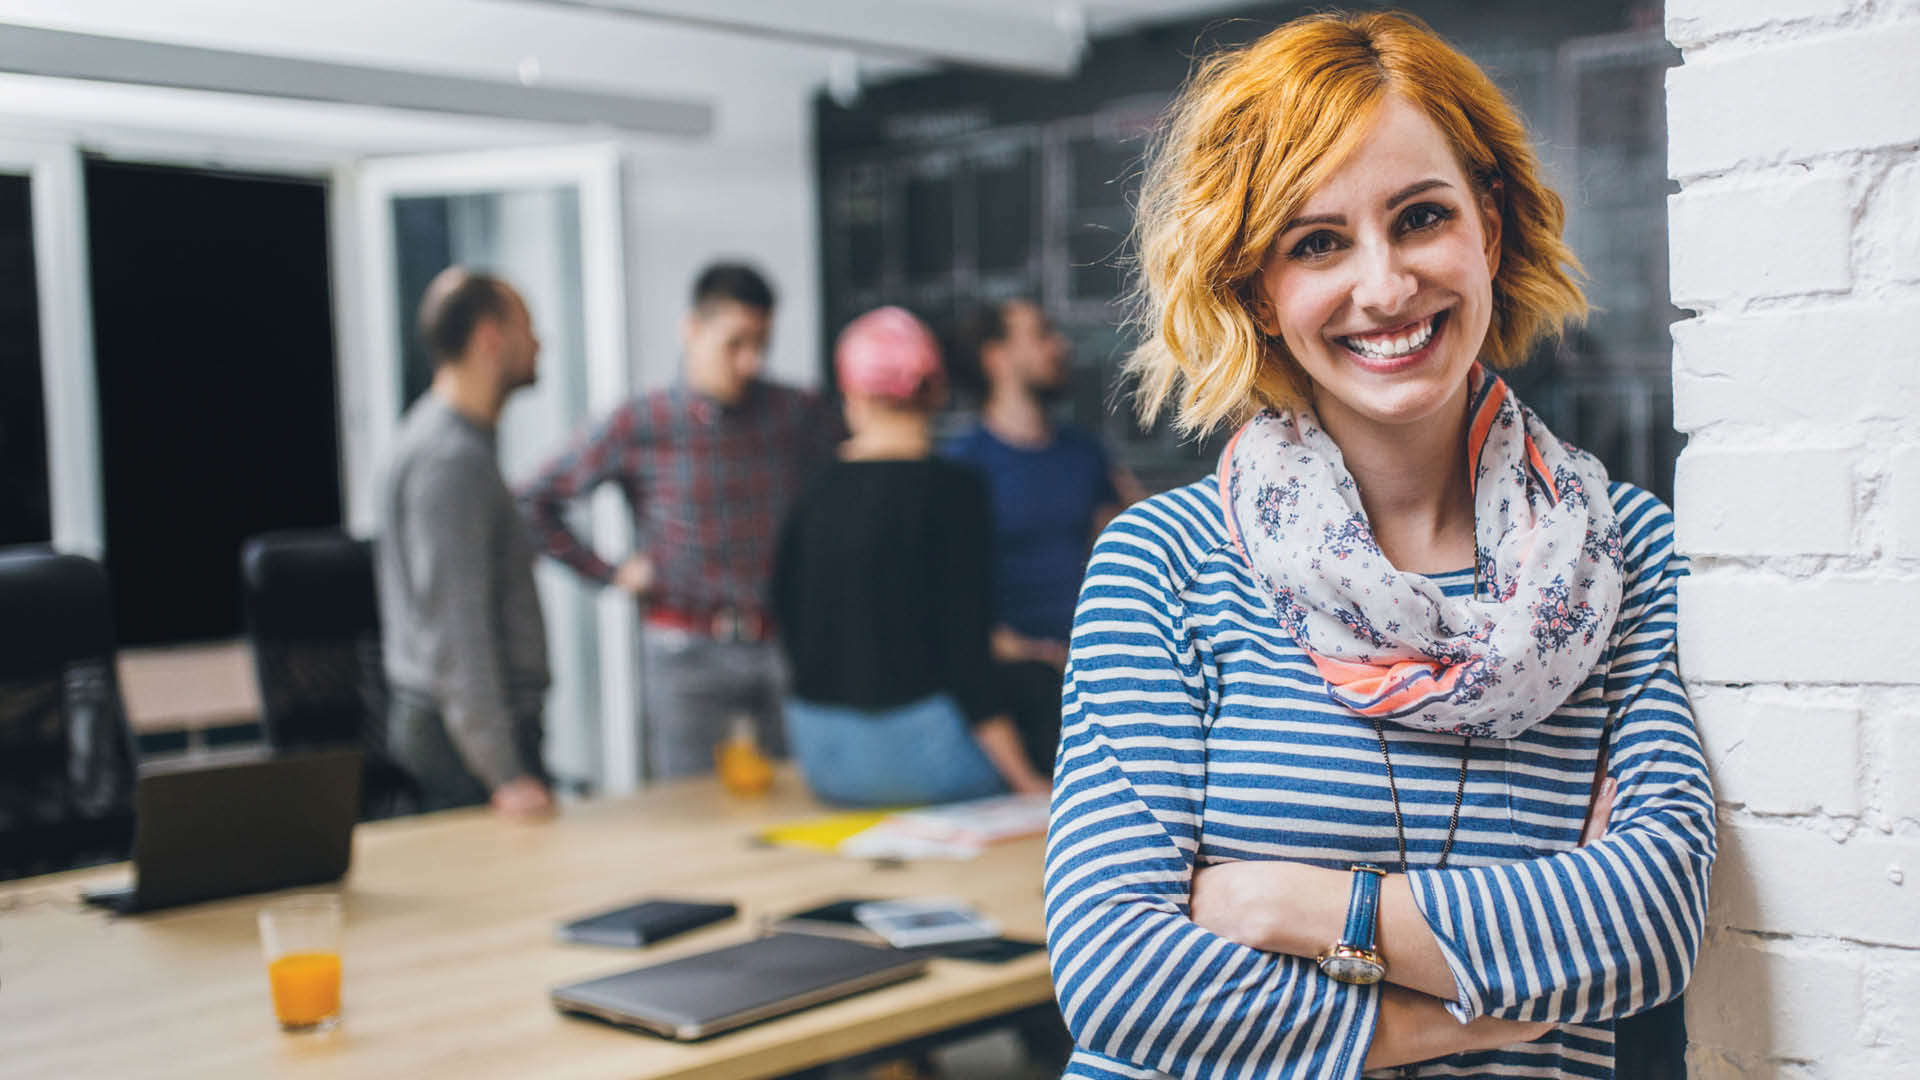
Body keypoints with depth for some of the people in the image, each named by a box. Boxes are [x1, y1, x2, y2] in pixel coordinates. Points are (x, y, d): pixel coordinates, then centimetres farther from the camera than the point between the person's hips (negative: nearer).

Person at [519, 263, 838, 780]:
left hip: (786, 645, 2)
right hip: (690, 654, -2)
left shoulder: (797, 414, 3)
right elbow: (534, 502, 0)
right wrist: (609, 573, -2)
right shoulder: (639, 427, -4)